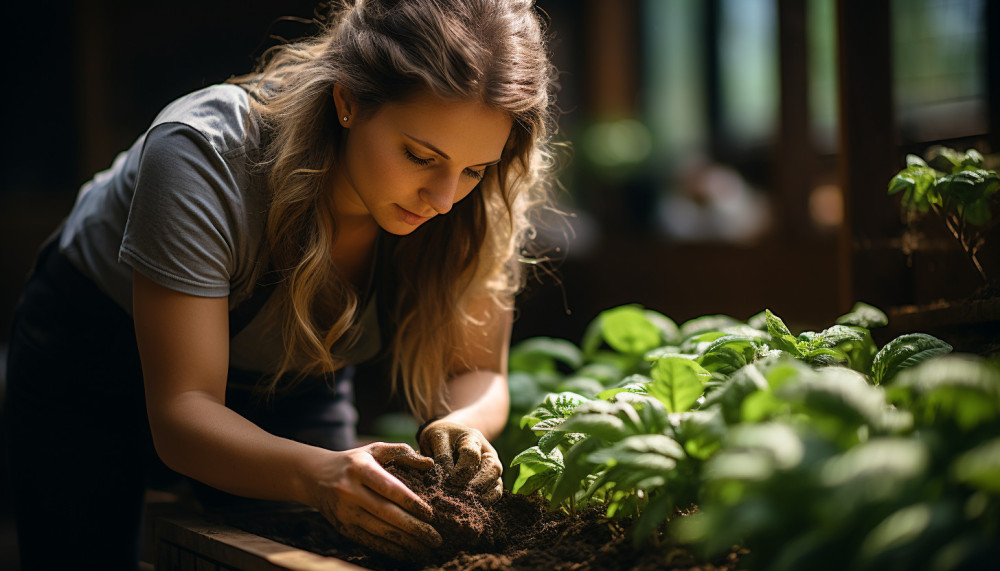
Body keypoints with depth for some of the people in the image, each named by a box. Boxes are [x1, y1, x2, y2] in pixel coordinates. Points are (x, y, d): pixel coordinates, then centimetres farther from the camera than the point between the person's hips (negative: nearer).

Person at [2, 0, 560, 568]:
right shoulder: (202, 156, -40)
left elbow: (475, 372, -19)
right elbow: (182, 410, -39)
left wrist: (462, 426, -44)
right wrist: (318, 476, -58)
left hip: (291, 383, 3)